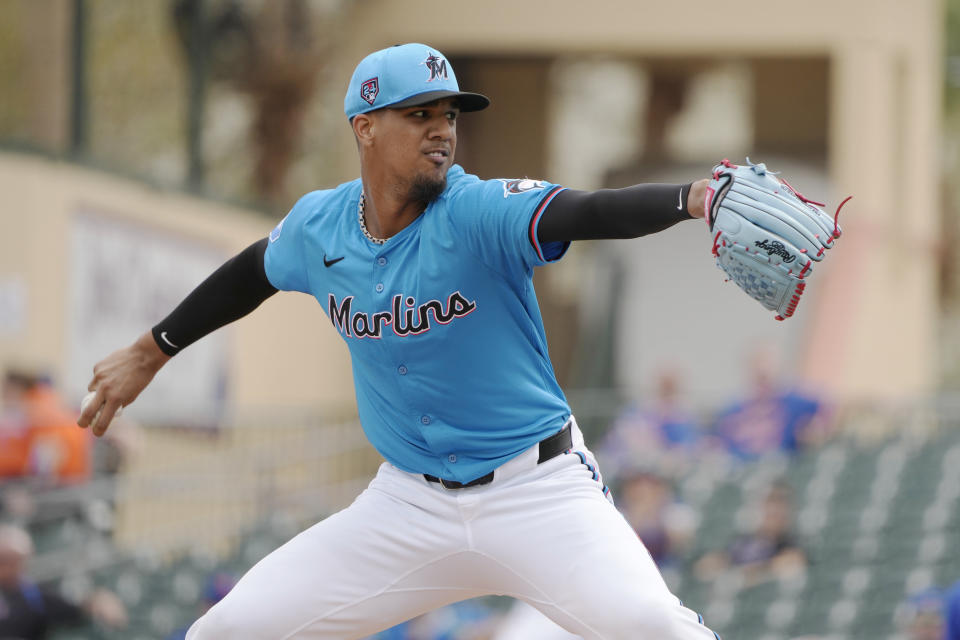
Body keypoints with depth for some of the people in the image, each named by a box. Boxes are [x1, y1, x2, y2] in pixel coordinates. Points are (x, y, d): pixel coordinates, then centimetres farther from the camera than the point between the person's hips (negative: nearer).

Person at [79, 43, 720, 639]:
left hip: (536, 488, -4)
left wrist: (697, 196, -54)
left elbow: (590, 211, -36)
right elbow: (254, 272, 20)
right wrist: (151, 352, 29)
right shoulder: (318, 226, -2)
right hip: (410, 502, 4)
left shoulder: (477, 212, -18)